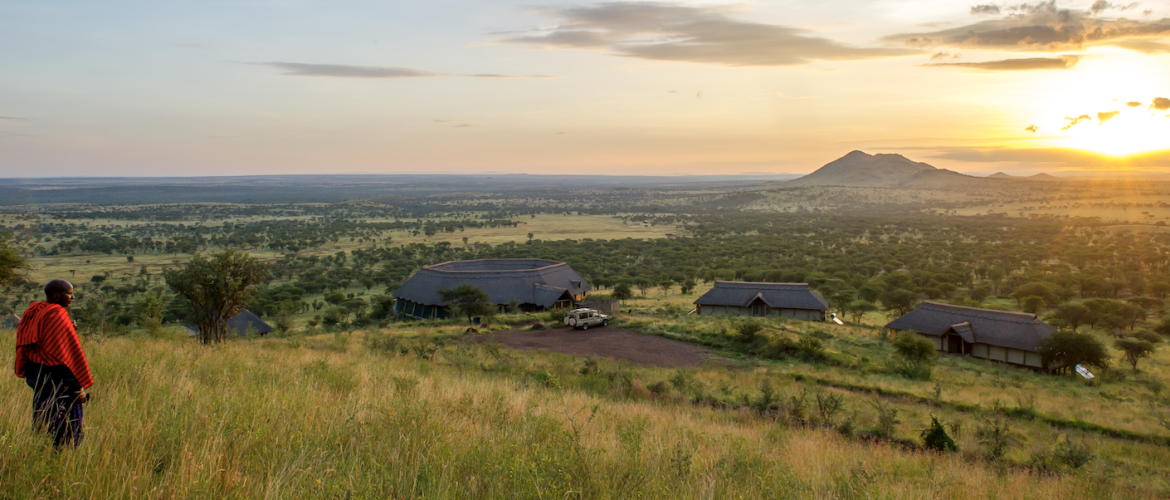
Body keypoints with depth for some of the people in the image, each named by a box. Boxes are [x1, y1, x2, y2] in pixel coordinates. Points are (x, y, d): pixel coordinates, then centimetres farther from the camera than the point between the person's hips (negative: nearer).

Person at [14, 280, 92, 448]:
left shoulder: (31, 313, 9)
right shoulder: (57, 315, -15)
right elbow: (71, 351, -17)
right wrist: (80, 385, -15)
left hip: (35, 376, 8)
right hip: (59, 377, -8)